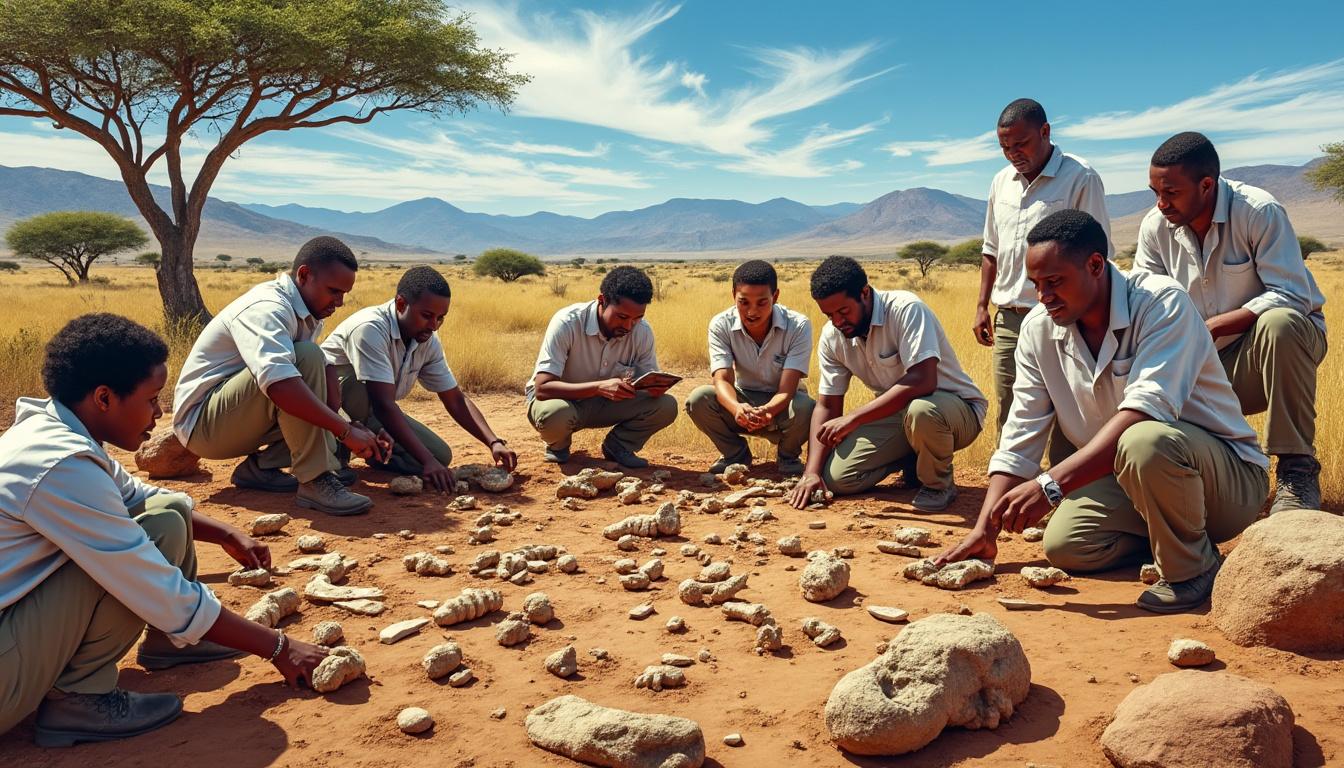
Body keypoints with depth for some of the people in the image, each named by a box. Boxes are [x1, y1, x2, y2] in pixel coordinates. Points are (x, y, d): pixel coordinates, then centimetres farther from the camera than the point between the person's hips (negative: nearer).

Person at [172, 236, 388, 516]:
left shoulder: (306, 315, 6)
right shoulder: (266, 308, -24)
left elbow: (322, 372, -2)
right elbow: (278, 383, -40)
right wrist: (345, 431, -40)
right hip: (201, 422, -9)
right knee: (306, 358, -29)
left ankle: (260, 466, 0)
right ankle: (314, 482, -29)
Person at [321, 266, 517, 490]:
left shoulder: (428, 341, -7)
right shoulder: (370, 329, -30)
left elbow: (455, 399, -1)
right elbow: (384, 405, -37)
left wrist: (494, 443, -17)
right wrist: (427, 461, -43)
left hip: (369, 415, 7)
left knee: (441, 455, -9)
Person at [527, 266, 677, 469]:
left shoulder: (642, 331, -15)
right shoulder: (567, 323, -28)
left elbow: (652, 381, -4)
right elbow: (542, 388, -32)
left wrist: (656, 387, -31)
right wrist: (599, 387, -44)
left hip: (607, 404, 3)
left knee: (666, 406, -21)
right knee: (554, 415, -39)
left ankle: (618, 445, 5)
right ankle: (558, 445, -2)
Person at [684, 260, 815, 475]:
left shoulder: (798, 326, -22)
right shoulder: (721, 325, -16)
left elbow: (787, 390, -28)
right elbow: (722, 379, -25)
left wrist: (766, 411, -51)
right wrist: (737, 408, -49)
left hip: (781, 405, -2)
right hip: (743, 402, 2)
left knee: (805, 408, -37)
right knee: (698, 399, -27)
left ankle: (788, 455, 0)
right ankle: (736, 453, 2)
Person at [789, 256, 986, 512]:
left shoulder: (905, 309, -24)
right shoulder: (831, 336, -5)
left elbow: (922, 381, -36)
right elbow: (827, 406, 0)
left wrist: (853, 419, -36)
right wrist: (811, 472, -12)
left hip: (958, 408, -6)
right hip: (896, 413, 6)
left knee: (921, 411, -41)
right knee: (835, 477, -11)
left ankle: (938, 483, -9)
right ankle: (914, 459, 13)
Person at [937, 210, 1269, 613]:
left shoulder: (1162, 303, -22)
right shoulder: (1039, 328, -3)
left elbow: (1145, 409, -36)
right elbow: (1018, 442, -2)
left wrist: (1051, 485, -43)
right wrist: (985, 530, -11)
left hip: (1229, 474, -6)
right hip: (1127, 477, 6)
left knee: (1143, 442, -37)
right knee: (1063, 545, -16)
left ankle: (1193, 568, -10)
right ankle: (1165, 534, 12)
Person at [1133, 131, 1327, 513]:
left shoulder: (1259, 212, -21)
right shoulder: (1155, 227, -5)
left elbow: (1292, 296, -27)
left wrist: (1210, 328, -34)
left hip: (1284, 339, -5)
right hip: (1210, 361, 5)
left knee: (1278, 324, -40)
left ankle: (1297, 467, -27)